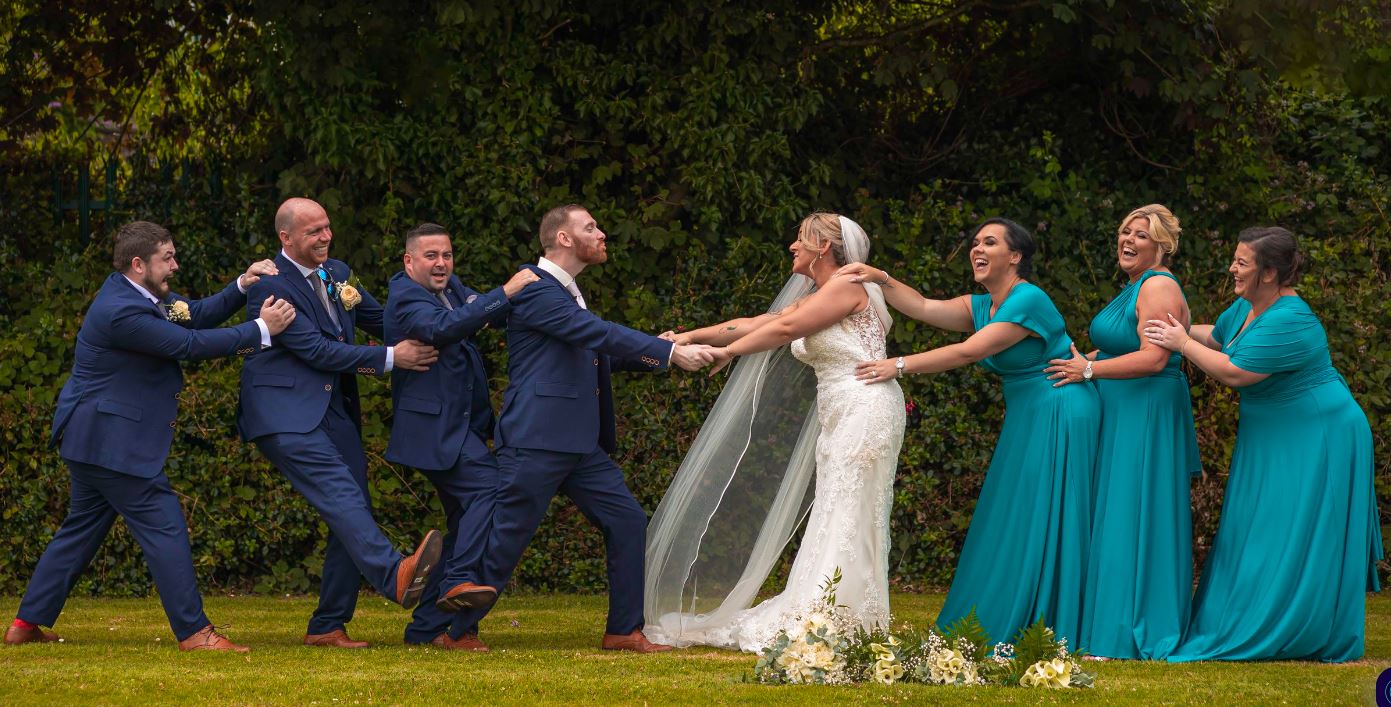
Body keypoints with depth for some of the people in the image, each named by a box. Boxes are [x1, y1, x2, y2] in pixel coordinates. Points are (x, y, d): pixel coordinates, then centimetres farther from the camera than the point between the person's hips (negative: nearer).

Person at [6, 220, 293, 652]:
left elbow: (196, 314, 13)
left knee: (82, 528, 16)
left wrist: (242, 287, -2)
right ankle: (194, 633, -5)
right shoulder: (120, 311, -23)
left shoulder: (139, 294, 9)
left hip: (93, 438, 11)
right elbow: (188, 344, -23)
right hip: (110, 442, -11)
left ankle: (27, 624, 19)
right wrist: (261, 330, -19)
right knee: (164, 527, -7)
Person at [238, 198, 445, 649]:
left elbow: (380, 319, 25)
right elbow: (314, 348, -16)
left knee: (353, 510, 3)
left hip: (336, 410, 9)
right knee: (340, 491, -27)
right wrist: (390, 358, -16)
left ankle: (328, 627, 9)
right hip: (287, 414, -9)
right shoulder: (270, 285, -11)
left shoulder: (337, 273, 15)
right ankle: (396, 575, -46)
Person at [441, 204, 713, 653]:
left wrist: (660, 354, 9)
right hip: (537, 442, -9)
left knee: (627, 520, 4)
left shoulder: (570, 294, 20)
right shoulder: (533, 288, -11)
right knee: (506, 537, -3)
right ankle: (460, 629, 11)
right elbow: (597, 332, -21)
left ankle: (624, 630, 10)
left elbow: (603, 353, 24)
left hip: (581, 444, 9)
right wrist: (670, 352, -22)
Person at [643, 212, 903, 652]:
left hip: (864, 412, -10)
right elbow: (755, 324, 19)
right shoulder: (813, 299, 21)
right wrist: (692, 336, 13)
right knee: (834, 523, 7)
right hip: (839, 421, 10)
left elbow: (784, 328, -15)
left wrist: (726, 351, -8)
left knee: (846, 524, -10)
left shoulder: (846, 287, -8)